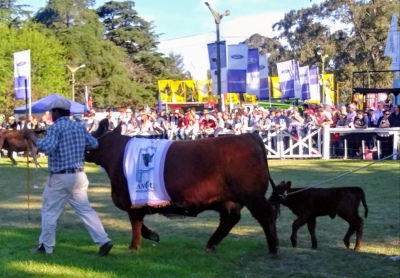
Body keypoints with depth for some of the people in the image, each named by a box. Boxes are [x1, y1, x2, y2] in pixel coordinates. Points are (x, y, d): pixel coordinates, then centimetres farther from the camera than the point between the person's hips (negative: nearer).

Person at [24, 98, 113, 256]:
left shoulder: (55, 127, -11)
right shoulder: (79, 127, 10)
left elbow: (47, 147, -26)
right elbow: (94, 144, 14)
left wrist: (31, 137, -14)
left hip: (60, 177, -6)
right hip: (79, 176, 6)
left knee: (49, 211, 8)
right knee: (85, 209, 10)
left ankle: (46, 247, 14)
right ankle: (103, 241, 2)